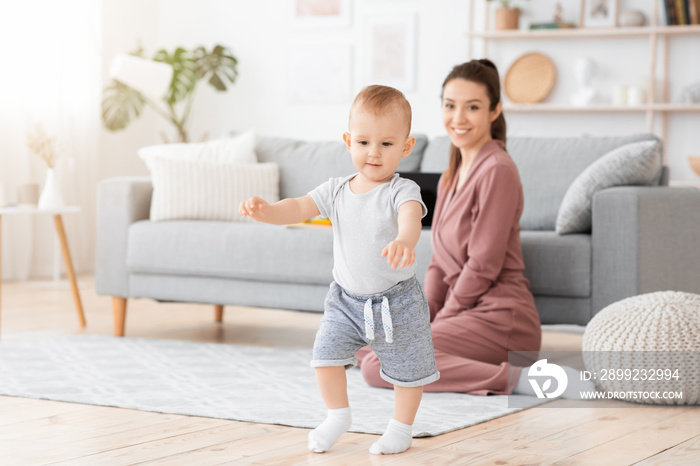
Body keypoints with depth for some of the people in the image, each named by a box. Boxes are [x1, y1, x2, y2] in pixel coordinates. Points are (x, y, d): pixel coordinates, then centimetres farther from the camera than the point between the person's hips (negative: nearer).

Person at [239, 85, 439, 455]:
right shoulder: (336, 191, -4)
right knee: (326, 354, -1)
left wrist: (404, 239, -64)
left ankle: (401, 427, 31)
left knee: (406, 368, 8)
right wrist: (265, 211, -31)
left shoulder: (401, 191, -19)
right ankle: (338, 415, 23)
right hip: (345, 299, 4)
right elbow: (301, 207, -10)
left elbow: (410, 214, -40)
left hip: (396, 301, -4)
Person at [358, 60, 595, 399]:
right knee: (363, 346, 16)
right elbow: (440, 263, 16)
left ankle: (515, 378, -22)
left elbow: (483, 267, -16)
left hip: (497, 317, -10)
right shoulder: (453, 174, 16)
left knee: (377, 367, -23)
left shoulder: (497, 171, -14)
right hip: (466, 312, 10)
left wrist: (435, 323, -9)